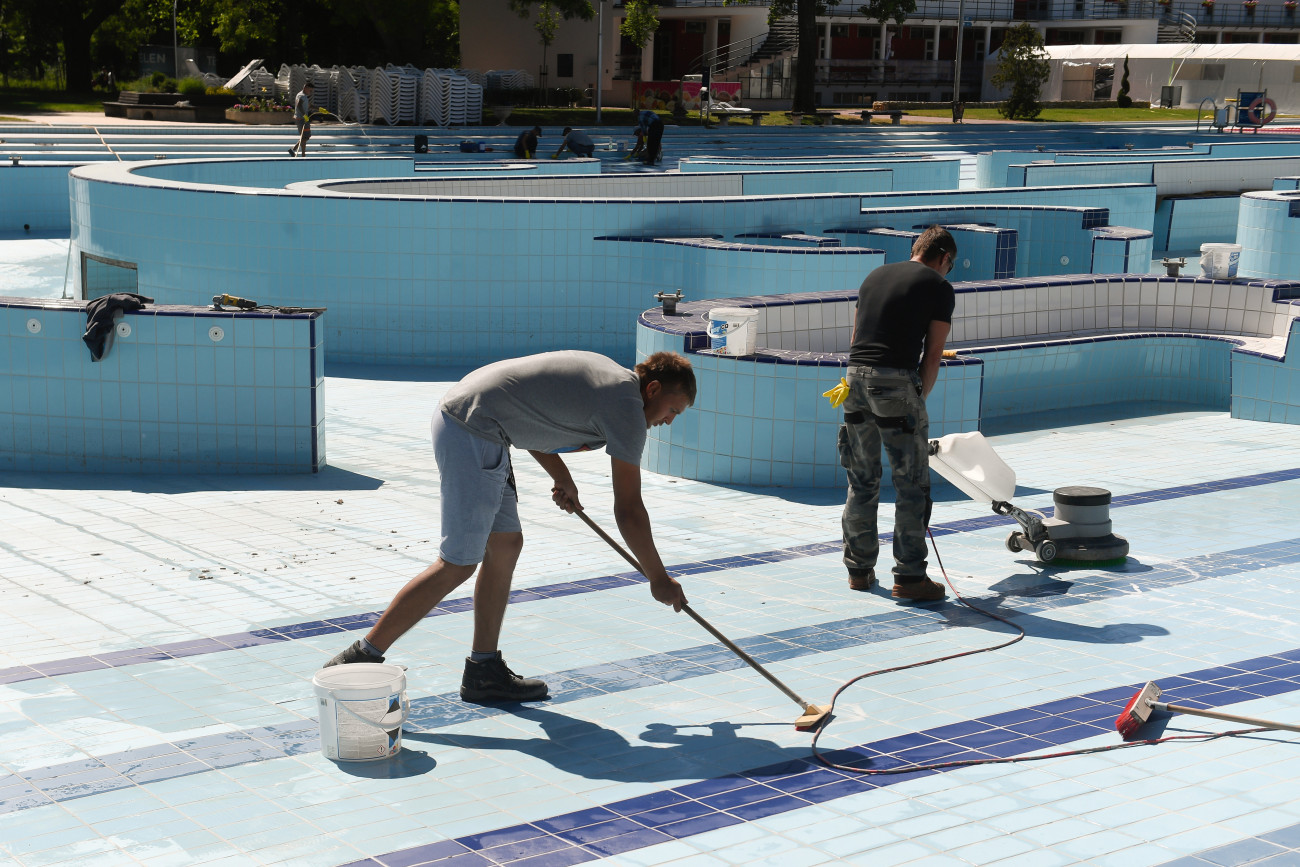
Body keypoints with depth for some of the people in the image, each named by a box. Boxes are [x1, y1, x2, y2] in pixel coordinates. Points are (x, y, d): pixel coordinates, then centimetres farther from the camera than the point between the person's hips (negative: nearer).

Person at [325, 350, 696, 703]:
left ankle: (484, 669, 18)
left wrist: (562, 477, 26)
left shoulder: (606, 375, 16)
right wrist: (659, 580, 0)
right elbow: (628, 511, -10)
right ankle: (361, 657, -2)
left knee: (506, 545, 13)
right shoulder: (627, 407, -11)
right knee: (457, 565, -6)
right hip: (472, 435, -10)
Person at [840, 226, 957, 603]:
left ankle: (859, 569, 22)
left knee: (861, 480, 15)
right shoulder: (939, 287, 3)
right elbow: (932, 355, 0)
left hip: (855, 377, 6)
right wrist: (919, 398, 12)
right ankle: (909, 577, 2)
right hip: (896, 379, -6)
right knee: (912, 483, 2)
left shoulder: (875, 276, 19)